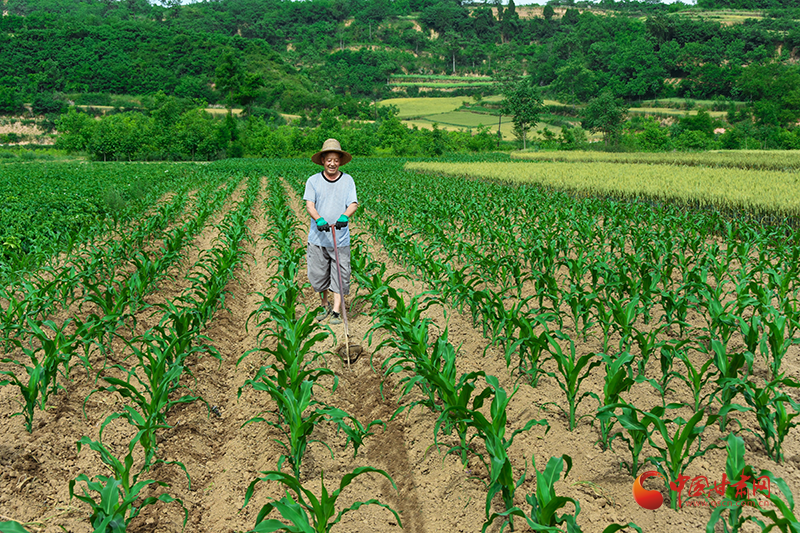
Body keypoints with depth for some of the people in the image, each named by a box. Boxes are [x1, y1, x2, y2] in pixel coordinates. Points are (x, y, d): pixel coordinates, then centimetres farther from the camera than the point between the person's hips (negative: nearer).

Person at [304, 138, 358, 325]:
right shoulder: (313, 181, 1)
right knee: (318, 275, 9)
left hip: (341, 239, 0)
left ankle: (336, 311, 8)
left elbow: (353, 204, -4)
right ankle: (325, 305, 31)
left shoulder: (347, 180, 4)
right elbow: (309, 205, -7)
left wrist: (345, 216, -27)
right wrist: (319, 219, -27)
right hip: (318, 238, 0)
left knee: (340, 276, -1)